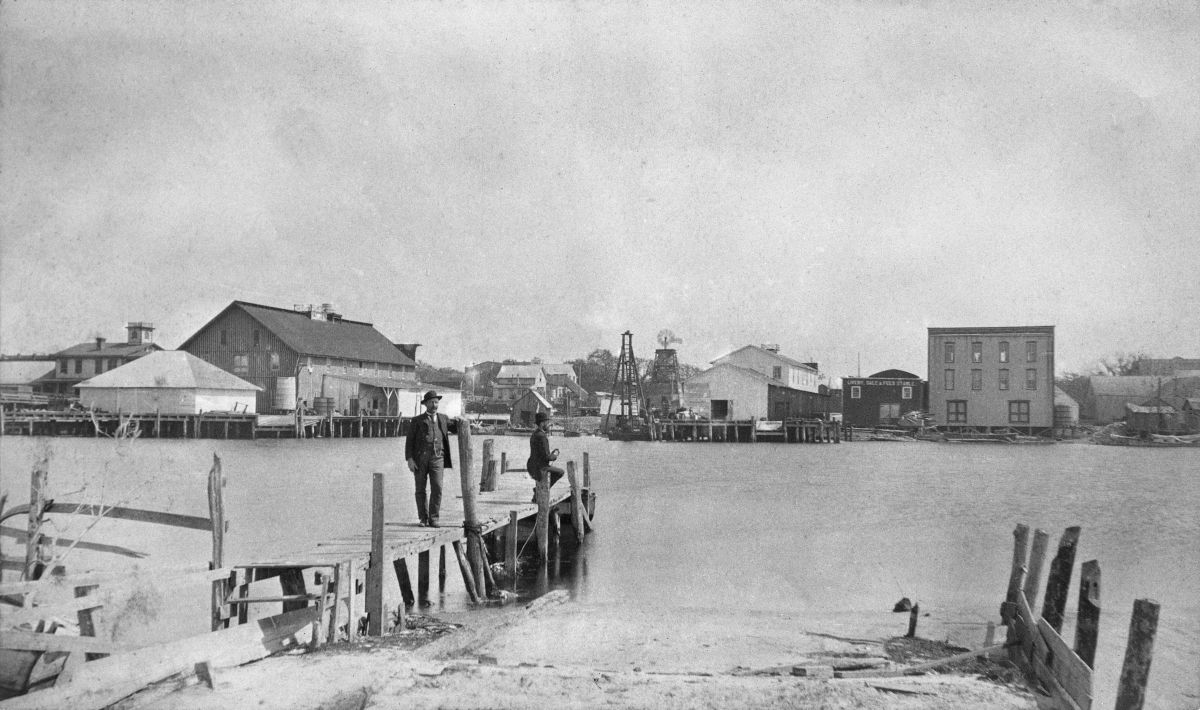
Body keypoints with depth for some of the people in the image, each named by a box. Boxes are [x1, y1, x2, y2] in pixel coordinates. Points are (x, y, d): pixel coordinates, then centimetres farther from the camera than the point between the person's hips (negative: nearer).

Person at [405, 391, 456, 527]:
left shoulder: (443, 419, 16)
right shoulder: (417, 421, 9)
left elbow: (457, 429, 23)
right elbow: (410, 440, 4)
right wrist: (409, 459, -8)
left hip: (437, 458, 1)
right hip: (420, 458, -1)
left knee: (437, 488, -11)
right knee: (420, 490, 1)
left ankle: (433, 519, -4)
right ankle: (423, 519, 10)